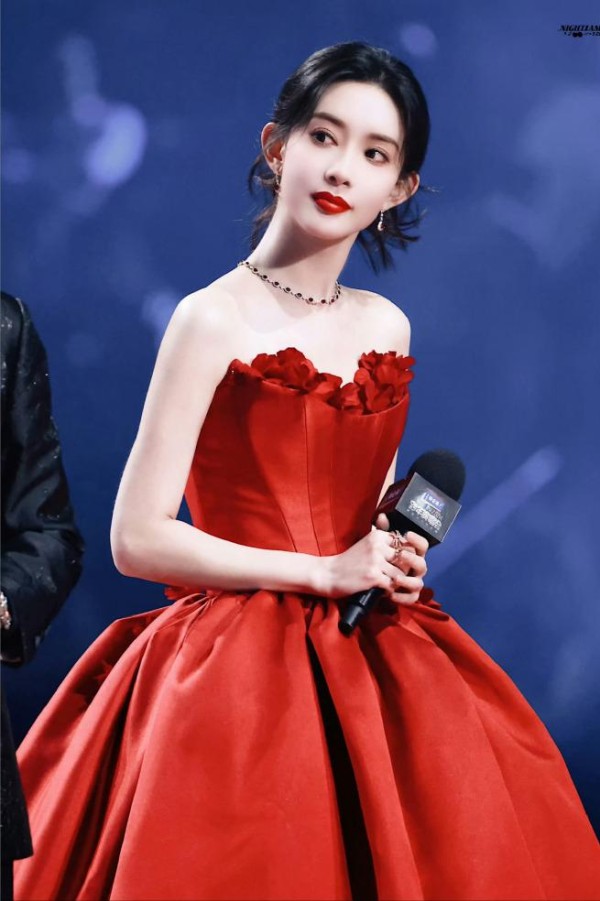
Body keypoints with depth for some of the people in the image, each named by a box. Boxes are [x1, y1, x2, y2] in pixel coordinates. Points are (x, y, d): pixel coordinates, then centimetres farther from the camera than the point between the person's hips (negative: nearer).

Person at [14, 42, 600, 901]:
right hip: (239, 664, -6)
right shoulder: (213, 319, -8)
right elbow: (138, 539, -13)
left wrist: (399, 557, 0)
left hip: (374, 661, 6)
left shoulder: (388, 328, 9)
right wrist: (325, 573, -14)